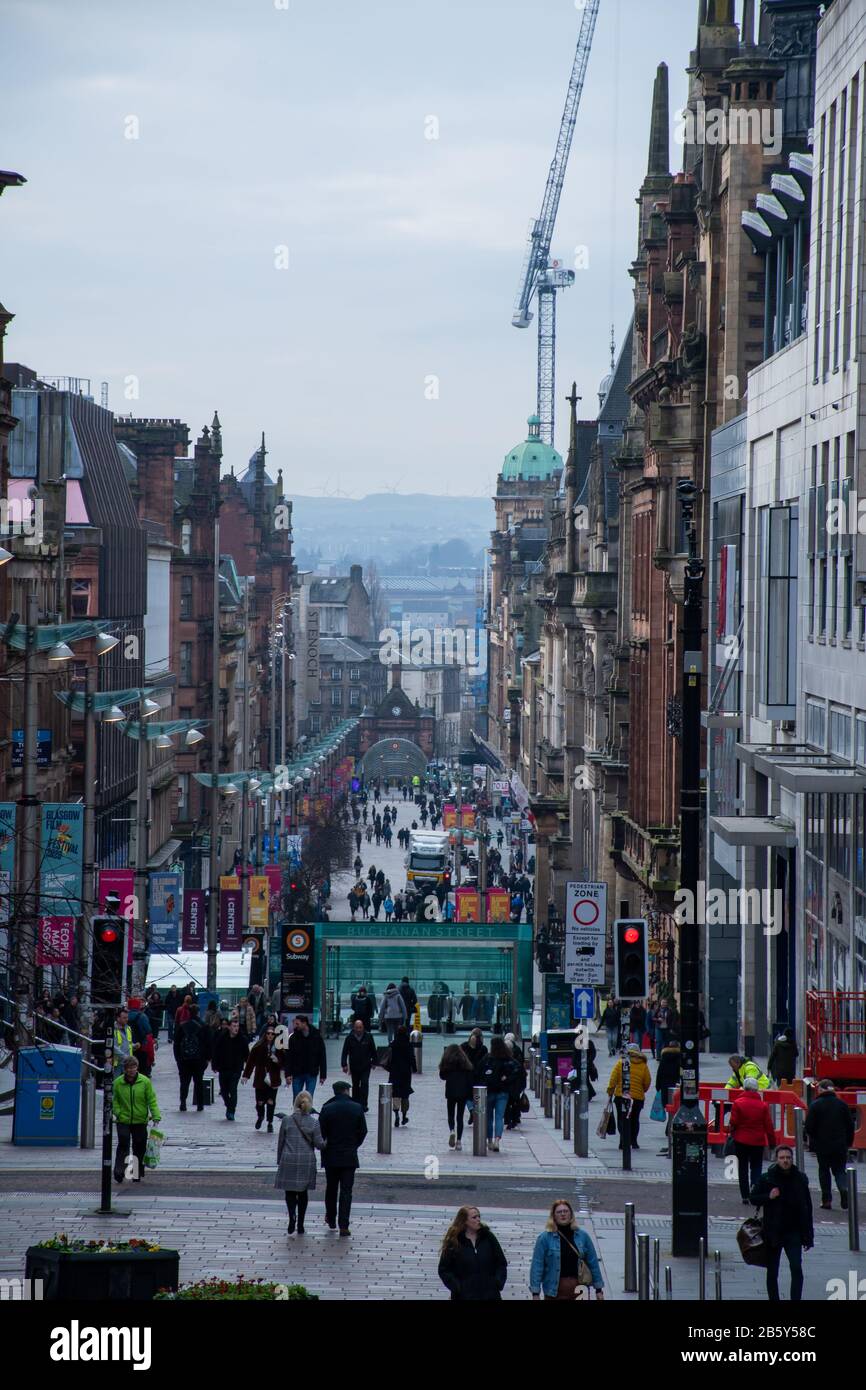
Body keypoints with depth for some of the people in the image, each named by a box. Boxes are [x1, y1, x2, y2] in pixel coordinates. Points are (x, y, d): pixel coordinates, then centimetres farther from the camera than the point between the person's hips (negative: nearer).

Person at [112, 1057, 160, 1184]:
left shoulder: (145, 1082, -4)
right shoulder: (118, 1083, -1)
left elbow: (152, 1100, -3)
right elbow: (115, 1101, 6)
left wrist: (156, 1116, -11)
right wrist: (117, 1113, -9)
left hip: (140, 1121, 1)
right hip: (123, 1120, 0)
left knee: (139, 1147, 7)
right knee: (123, 1145, -11)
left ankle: (138, 1174, 21)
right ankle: (119, 1172, -12)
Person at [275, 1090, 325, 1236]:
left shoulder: (286, 1120, -3)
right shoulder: (314, 1122, -6)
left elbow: (280, 1142, 3)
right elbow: (319, 1144, -6)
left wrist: (279, 1161, 14)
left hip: (288, 1160, -1)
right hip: (307, 1161, 1)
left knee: (289, 1191, 8)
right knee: (303, 1192, 12)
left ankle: (292, 1216, -19)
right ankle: (300, 1225, 13)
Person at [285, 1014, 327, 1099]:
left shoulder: (317, 1036, -4)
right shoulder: (294, 1037, -1)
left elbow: (322, 1057, -1)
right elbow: (289, 1057, -2)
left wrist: (323, 1075, -4)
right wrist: (288, 1074, -11)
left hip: (312, 1074, -2)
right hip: (297, 1074, 2)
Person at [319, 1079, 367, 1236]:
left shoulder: (327, 1109, -7)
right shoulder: (357, 1108, -4)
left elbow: (321, 1132, -7)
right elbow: (363, 1131, 0)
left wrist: (323, 1147, 11)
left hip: (331, 1154, 0)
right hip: (350, 1156, 0)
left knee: (331, 1188, 17)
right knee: (346, 1190, -1)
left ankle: (331, 1220, 29)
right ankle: (343, 1226, -8)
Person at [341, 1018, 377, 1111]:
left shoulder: (368, 1037, -2)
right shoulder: (349, 1038, -3)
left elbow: (373, 1051, 8)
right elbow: (345, 1052, -2)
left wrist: (374, 1062, 8)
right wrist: (344, 1064, -8)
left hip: (366, 1066, -1)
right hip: (354, 1066, 1)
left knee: (364, 1085, -13)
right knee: (355, 1086, 11)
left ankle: (363, 1105, -13)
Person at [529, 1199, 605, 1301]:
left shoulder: (582, 1236, 5)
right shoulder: (545, 1238, -3)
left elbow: (592, 1262, 10)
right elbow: (537, 1266, -5)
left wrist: (599, 1289, 8)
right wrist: (535, 1293, -10)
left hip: (577, 1291, 2)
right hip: (554, 1292, -2)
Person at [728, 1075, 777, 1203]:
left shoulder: (738, 1103, -9)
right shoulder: (763, 1105, -4)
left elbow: (733, 1123, -8)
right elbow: (769, 1125, -2)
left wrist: (731, 1133, 14)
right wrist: (772, 1142, 6)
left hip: (741, 1141, 0)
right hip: (758, 1142, 1)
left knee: (743, 1168, 10)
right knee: (756, 1167, 10)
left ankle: (745, 1196, 11)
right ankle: (754, 1185, -19)